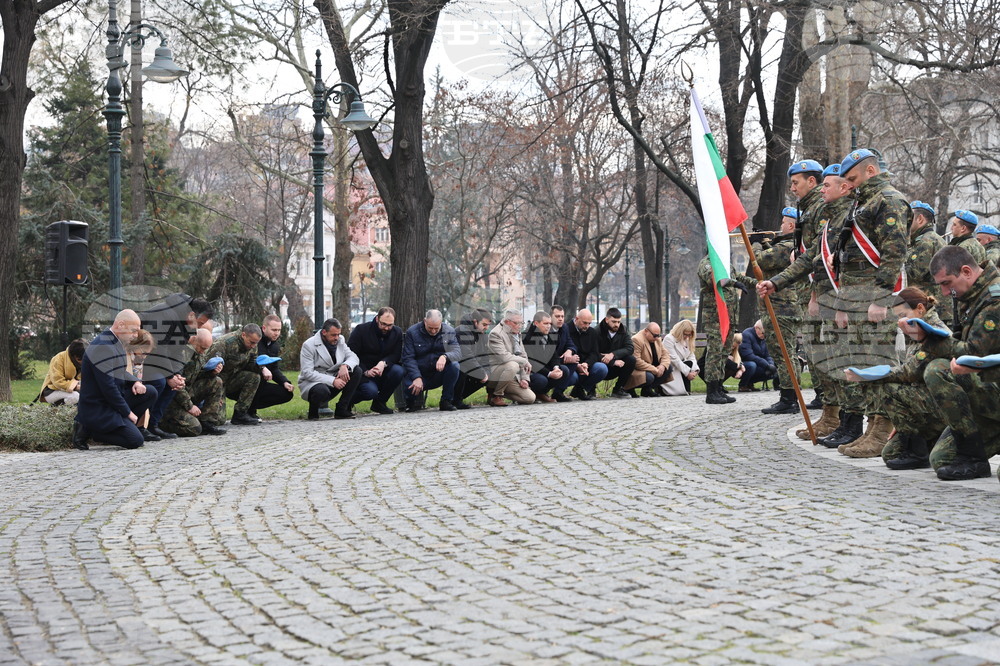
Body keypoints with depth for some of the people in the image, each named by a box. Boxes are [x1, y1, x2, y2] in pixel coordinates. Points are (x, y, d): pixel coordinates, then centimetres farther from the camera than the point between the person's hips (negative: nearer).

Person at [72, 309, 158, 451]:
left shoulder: (114, 343, 9)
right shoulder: (103, 347, -24)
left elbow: (120, 373, 23)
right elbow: (107, 386, -25)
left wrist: (136, 382, 1)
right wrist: (127, 412, -16)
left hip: (113, 399, 10)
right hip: (97, 409, -10)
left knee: (150, 393, 6)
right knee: (135, 440, -17)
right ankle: (87, 430, -4)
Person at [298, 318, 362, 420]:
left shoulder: (340, 340, 5)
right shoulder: (309, 345, -15)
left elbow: (353, 357, 0)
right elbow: (307, 373, -21)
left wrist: (345, 366, -26)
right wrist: (332, 381, -30)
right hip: (312, 383, -6)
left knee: (357, 371, -16)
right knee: (322, 390, -41)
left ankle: (341, 410, -13)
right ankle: (313, 412, -6)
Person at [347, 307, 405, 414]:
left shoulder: (397, 332, 2)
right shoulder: (361, 330, -10)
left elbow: (396, 355, -5)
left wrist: (384, 363, -27)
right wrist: (365, 372, -24)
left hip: (383, 372, 4)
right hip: (363, 373, -4)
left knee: (398, 371, -26)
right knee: (371, 391, -32)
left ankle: (380, 402, -5)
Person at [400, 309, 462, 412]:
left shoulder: (449, 331, -2)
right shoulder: (412, 332, -7)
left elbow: (458, 353, -12)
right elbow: (408, 358, -12)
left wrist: (445, 357, -36)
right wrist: (417, 378, -27)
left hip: (439, 374, 2)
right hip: (419, 373, -2)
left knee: (454, 365, -28)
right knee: (410, 386, -34)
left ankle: (446, 401, -11)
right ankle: (411, 403, 7)